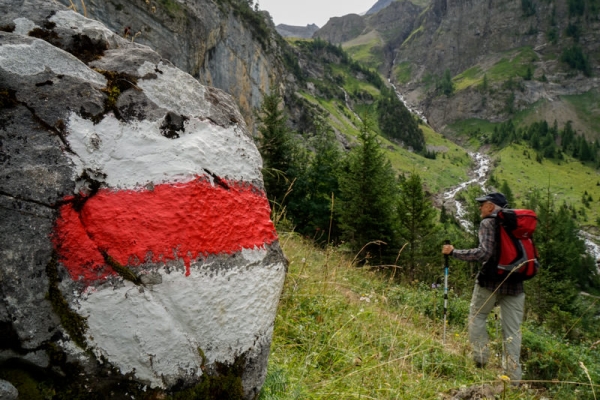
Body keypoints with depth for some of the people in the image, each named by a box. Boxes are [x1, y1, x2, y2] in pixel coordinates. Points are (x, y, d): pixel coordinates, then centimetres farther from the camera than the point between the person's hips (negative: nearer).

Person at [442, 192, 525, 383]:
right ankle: (514, 376, 9)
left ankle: (481, 359, 8)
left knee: (477, 318, 14)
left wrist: (454, 252, -12)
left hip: (490, 281, -5)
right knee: (512, 329, 8)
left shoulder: (488, 223, -7)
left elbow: (484, 253, -19)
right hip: (515, 283, 5)